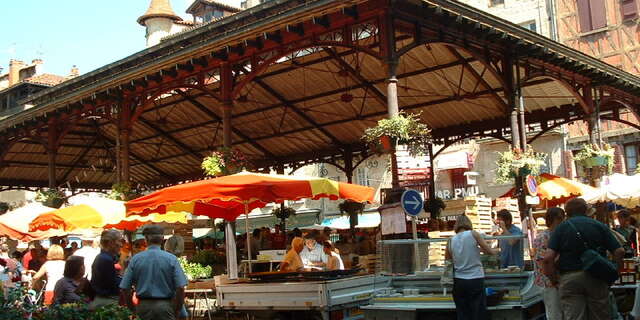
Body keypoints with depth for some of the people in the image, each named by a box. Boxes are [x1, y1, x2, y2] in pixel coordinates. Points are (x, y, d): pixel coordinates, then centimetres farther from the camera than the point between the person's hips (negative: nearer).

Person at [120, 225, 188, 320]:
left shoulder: (136, 259, 1)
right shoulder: (171, 259, -5)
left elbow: (124, 289, 1)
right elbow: (180, 288, -11)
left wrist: (132, 309, 12)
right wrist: (176, 311, 1)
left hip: (143, 306, 2)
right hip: (165, 305, -2)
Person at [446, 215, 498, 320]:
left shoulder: (451, 241, 5)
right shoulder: (473, 234, -4)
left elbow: (447, 258, 19)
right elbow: (489, 251, 2)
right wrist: (496, 251, 22)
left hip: (459, 281, 3)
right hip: (475, 280, -3)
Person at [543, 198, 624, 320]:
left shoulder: (561, 227, 2)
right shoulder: (599, 226, 6)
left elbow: (548, 257, -9)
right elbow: (619, 251, -1)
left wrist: (552, 277, 2)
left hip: (569, 278, -1)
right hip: (596, 278, 1)